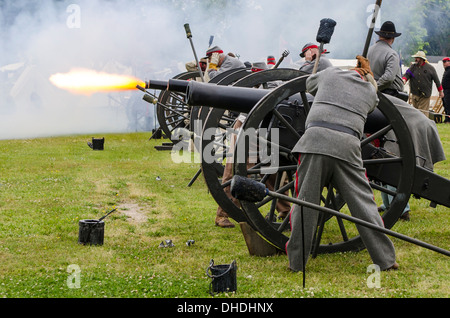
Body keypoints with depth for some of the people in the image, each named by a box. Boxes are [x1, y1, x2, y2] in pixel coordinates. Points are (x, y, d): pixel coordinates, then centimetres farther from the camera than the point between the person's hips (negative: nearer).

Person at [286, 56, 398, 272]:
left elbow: (309, 84, 41)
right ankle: (385, 259, 7)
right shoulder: (371, 91, 22)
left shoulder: (330, 74, 24)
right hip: (347, 143, 0)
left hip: (316, 139, 0)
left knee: (306, 200, 5)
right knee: (362, 201, 5)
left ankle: (296, 261, 9)